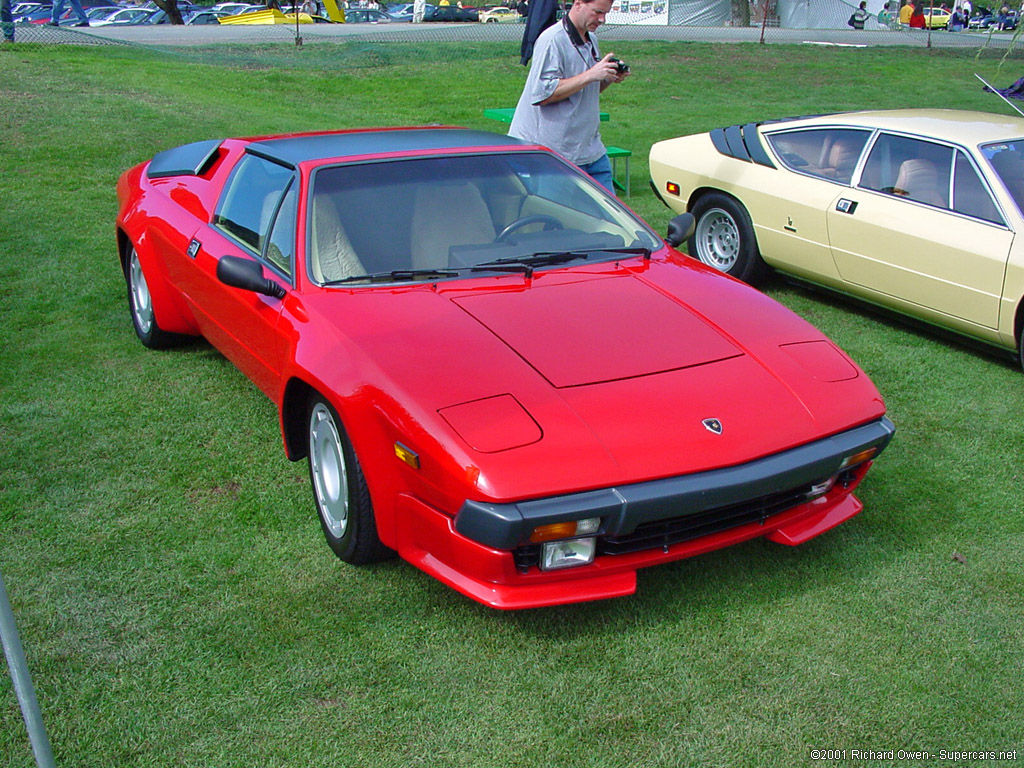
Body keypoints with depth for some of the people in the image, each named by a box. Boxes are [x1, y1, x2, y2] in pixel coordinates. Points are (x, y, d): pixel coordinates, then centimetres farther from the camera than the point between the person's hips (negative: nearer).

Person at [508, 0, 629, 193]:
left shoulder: (591, 40, 12)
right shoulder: (553, 40, -15)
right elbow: (543, 94, -22)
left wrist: (608, 79, 2)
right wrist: (590, 75, -22)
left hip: (589, 147, 8)